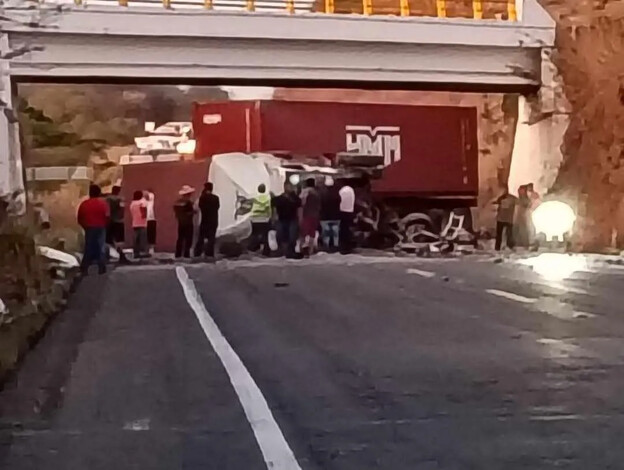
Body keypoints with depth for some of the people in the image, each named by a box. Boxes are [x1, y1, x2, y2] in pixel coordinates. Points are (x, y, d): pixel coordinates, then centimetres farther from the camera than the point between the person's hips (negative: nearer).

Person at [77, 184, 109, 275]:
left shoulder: (84, 204, 2)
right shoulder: (102, 203, -4)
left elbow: (79, 219, 3)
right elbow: (107, 217, -10)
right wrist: (105, 225, 8)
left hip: (89, 228, 2)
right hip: (100, 228, -2)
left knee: (88, 248, 7)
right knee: (101, 248, 5)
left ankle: (84, 269, 2)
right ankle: (101, 268, 2)